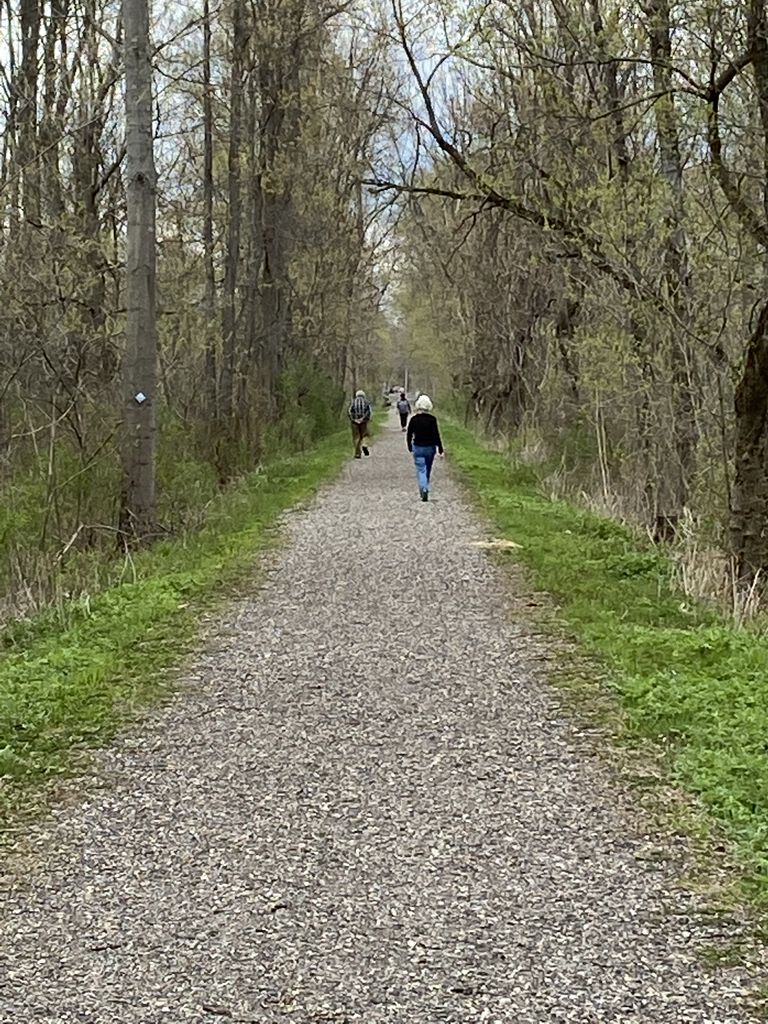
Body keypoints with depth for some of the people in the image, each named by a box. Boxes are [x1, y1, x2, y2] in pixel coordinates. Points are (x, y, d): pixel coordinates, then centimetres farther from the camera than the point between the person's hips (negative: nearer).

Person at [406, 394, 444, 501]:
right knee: (428, 470, 17)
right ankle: (425, 489, 29)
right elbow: (436, 436, -11)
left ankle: (424, 489, -24)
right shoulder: (432, 419, -9)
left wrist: (410, 448, 15)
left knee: (421, 470, -2)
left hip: (418, 448, -1)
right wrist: (441, 450, -6)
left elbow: (409, 435, 0)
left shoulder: (414, 419, -6)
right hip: (430, 448, 1)